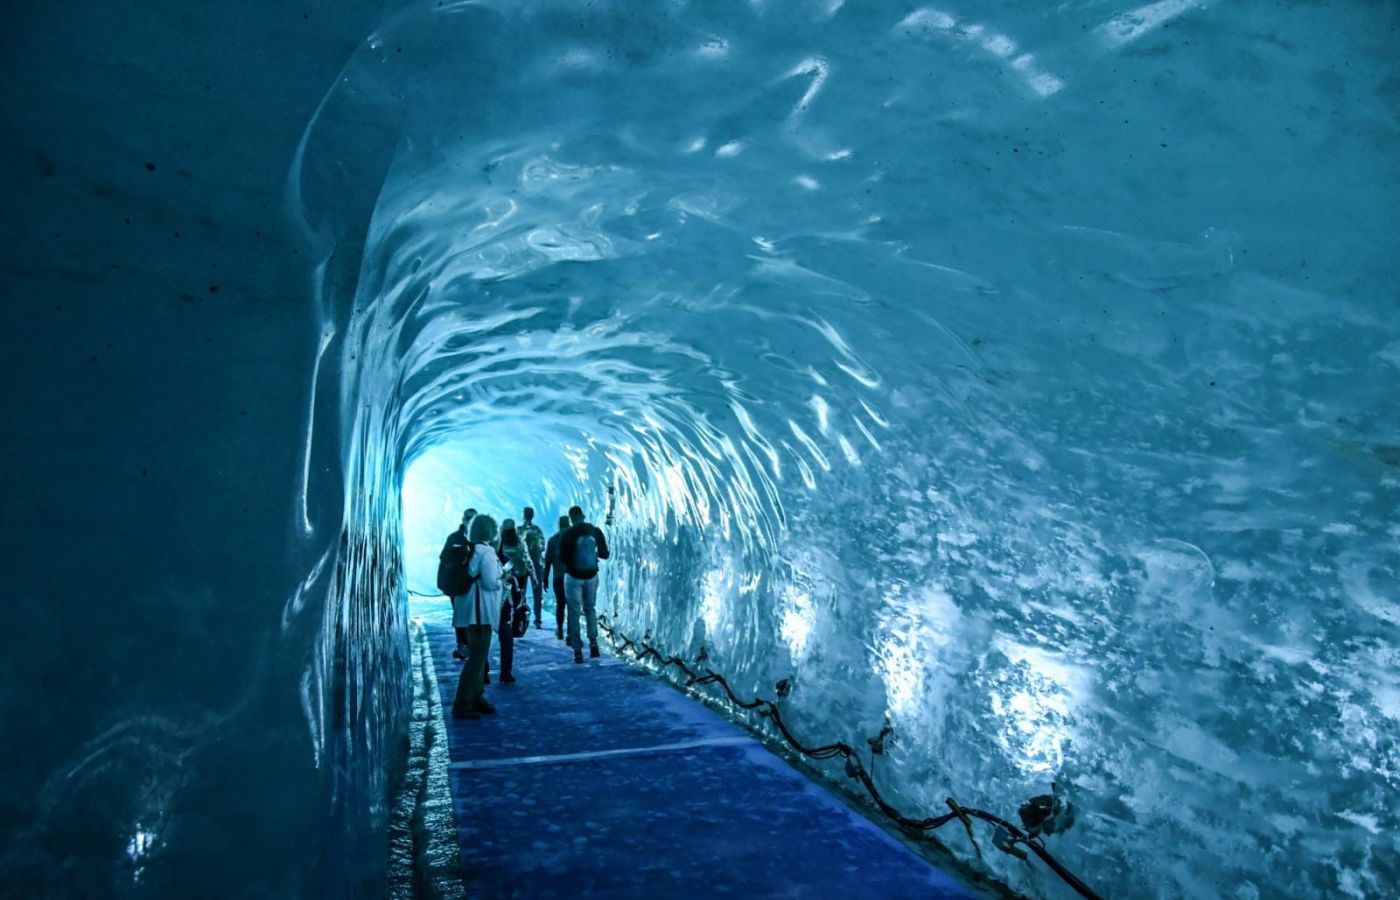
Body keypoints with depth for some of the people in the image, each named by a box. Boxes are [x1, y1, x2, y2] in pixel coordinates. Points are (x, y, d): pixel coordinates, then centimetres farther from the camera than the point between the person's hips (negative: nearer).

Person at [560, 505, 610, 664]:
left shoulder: (567, 534, -12)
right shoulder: (596, 531, -4)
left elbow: (562, 559, -11)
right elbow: (605, 554, 2)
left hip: (573, 577, -3)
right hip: (592, 576, 3)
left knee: (574, 612, 5)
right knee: (590, 608, 20)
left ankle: (578, 651, 2)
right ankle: (593, 642, 7)